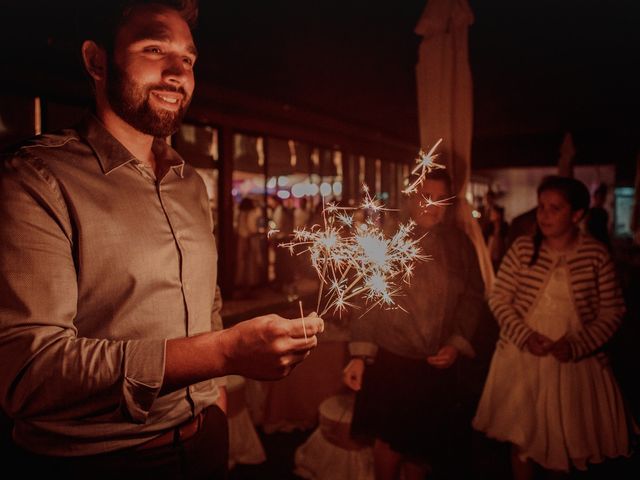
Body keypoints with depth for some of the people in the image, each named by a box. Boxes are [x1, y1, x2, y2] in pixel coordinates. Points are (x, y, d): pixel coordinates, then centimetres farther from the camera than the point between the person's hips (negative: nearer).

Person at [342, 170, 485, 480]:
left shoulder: (459, 244, 1)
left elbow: (473, 297, 5)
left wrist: (457, 344, -5)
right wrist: (359, 355, -11)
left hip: (438, 364, 2)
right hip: (390, 359, -2)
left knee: (422, 442, 15)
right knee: (391, 439, 8)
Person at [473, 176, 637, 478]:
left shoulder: (596, 255, -7)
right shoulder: (522, 248, -6)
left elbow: (612, 311, -3)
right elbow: (498, 298, -3)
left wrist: (576, 345, -16)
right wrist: (525, 336, -16)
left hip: (573, 363, 0)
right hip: (521, 359, 0)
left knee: (565, 440, 16)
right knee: (521, 436, 14)